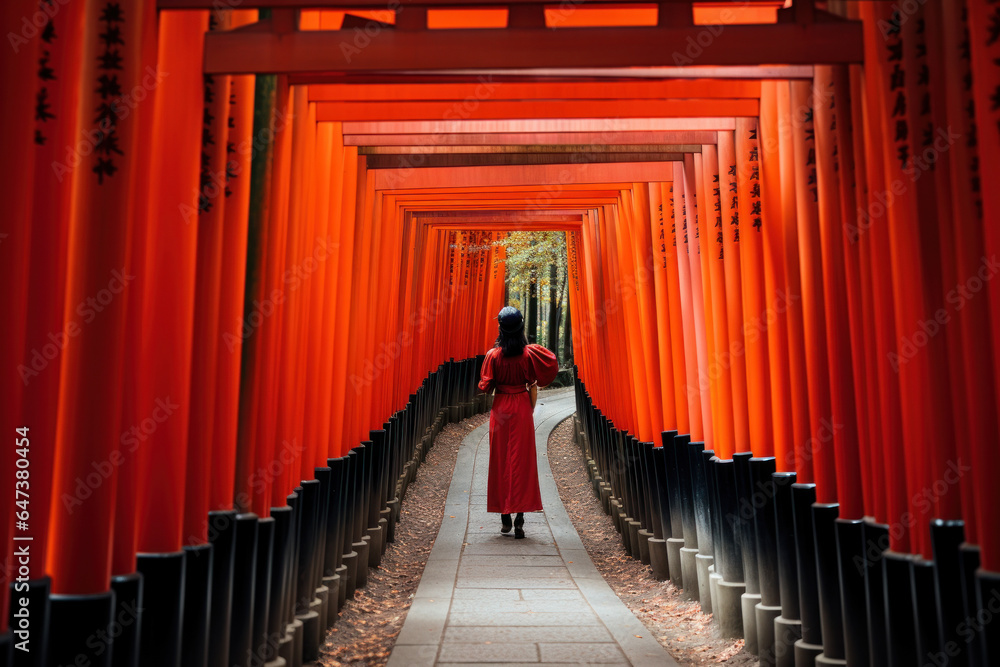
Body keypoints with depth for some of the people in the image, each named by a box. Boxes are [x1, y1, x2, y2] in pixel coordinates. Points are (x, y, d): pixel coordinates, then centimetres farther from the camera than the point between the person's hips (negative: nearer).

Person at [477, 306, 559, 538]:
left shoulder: (493, 355, -7)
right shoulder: (529, 353, -6)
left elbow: (486, 386, -5)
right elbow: (534, 387, -3)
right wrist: (531, 409, 9)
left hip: (500, 408, 0)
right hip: (522, 408, 0)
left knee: (500, 461, 10)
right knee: (522, 460, 3)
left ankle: (505, 518, 14)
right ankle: (519, 519, -1)